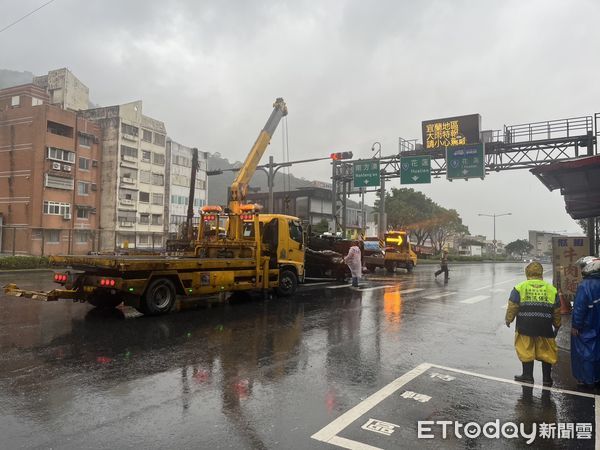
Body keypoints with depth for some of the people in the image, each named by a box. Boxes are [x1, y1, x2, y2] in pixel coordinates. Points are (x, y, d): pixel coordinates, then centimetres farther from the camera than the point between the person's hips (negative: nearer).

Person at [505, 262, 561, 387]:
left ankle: (527, 376, 16)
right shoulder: (551, 289, 5)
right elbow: (557, 311, 11)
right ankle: (547, 379, 22)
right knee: (546, 352, 14)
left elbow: (512, 307, -4)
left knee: (526, 351, 9)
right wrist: (557, 326, 24)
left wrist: (508, 319, 12)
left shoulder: (520, 288, -4)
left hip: (525, 327, -2)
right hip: (545, 328, 2)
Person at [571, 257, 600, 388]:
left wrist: (575, 325, -15)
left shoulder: (584, 285, -24)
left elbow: (579, 308, -23)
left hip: (585, 328, -8)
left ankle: (587, 380, 12)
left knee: (584, 353, 4)